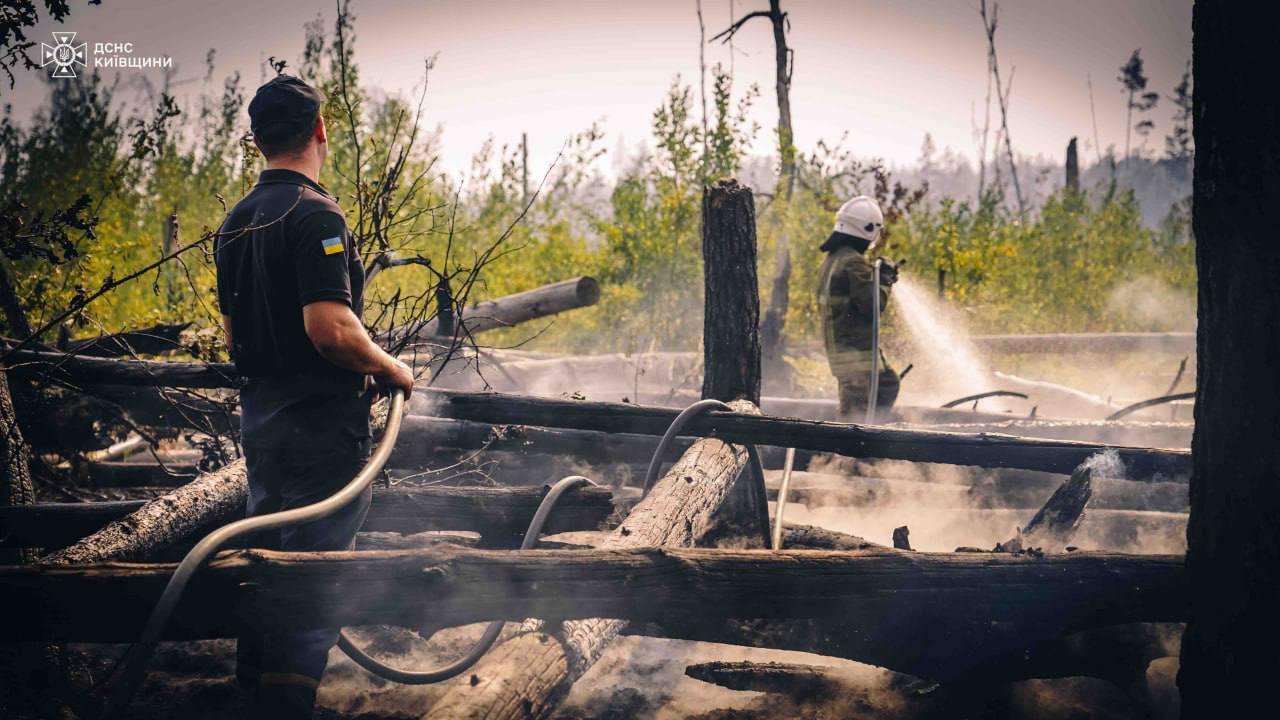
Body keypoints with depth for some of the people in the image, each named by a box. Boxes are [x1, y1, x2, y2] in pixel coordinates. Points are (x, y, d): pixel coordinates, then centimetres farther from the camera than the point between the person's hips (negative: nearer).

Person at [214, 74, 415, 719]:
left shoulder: (236, 222, 12)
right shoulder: (313, 214, -17)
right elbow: (331, 328, -25)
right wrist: (391, 369, -10)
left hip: (259, 416, 9)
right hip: (319, 421, -9)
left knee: (265, 556, 17)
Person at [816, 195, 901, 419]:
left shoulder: (831, 260, 14)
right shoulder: (854, 262, -17)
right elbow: (872, 305, -20)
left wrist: (876, 275, 17)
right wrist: (884, 281, -4)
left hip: (837, 346, 10)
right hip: (856, 348, -10)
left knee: (888, 382, 20)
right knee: (855, 408, -7)